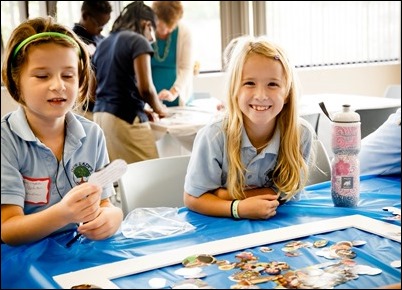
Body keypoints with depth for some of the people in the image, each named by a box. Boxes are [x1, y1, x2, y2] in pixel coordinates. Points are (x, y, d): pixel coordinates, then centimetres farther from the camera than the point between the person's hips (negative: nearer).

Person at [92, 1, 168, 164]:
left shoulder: (102, 44, 18)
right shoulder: (138, 41, -5)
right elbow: (145, 88, -14)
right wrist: (158, 108, 5)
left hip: (100, 115, 8)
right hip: (126, 118, -8)